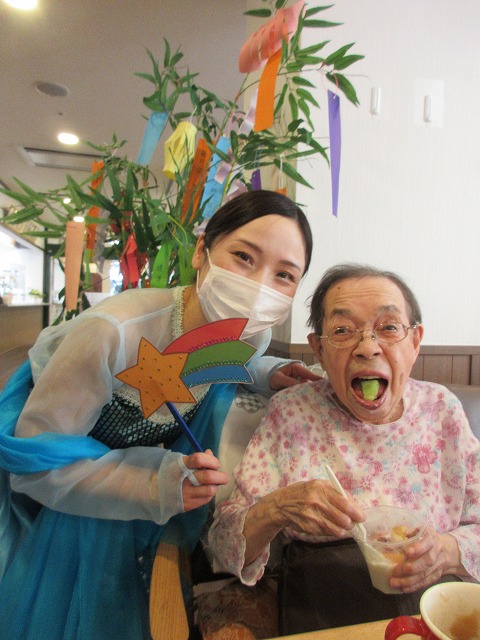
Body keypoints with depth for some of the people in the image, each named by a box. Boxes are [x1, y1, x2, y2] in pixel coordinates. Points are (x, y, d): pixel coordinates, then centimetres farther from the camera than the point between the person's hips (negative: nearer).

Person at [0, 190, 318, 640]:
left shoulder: (253, 334, -19)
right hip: (61, 505, -4)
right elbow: (38, 462, -27)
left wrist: (269, 374, -13)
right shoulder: (115, 332, -39)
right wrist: (155, 483, -39)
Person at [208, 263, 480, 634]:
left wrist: (450, 551, -14)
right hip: (320, 618, -3)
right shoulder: (290, 413, -8)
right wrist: (275, 509, -26)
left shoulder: (443, 410, 0)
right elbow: (223, 545, -6)